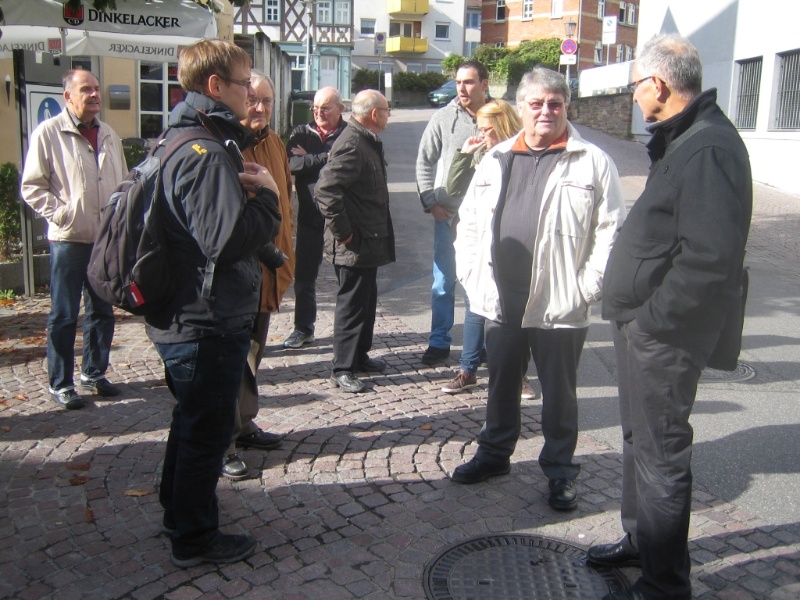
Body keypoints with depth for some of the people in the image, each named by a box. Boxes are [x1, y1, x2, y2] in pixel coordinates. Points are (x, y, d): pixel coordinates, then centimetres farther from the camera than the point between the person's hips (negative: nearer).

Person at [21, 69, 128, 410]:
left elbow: (124, 183, 18)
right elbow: (32, 187, -5)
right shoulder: (48, 133, -5)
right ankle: (60, 383, 14)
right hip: (68, 240, -5)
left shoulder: (109, 136, 12)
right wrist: (59, 213, -14)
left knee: (102, 311, 13)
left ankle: (94, 374, 27)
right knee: (64, 316, 3)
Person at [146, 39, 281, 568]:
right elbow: (229, 240, -29)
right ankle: (196, 538, 23)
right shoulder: (207, 153, -22)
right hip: (210, 323, -10)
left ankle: (179, 512, 43)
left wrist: (250, 194, 3)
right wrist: (267, 196, -16)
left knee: (194, 420, 25)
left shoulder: (181, 141, 12)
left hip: (183, 319, 11)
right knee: (208, 430, 6)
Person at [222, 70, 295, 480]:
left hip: (265, 272, 8)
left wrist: (281, 253, 15)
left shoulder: (273, 144, 12)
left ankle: (242, 424, 33)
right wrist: (261, 250, -21)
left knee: (252, 351, 18)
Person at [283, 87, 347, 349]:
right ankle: (303, 328, 22)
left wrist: (308, 159, -11)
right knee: (304, 274, 9)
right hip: (309, 215, 4)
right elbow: (291, 163, -8)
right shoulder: (301, 133, 8)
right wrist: (326, 158, -12)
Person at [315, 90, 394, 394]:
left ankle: (359, 355, 33)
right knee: (351, 304, -2)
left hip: (368, 242, 10)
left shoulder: (367, 142, 14)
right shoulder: (351, 145, -20)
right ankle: (342, 368, 9)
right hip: (355, 244, -10)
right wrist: (343, 232, -22)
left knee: (366, 300, 19)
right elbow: (325, 191, -29)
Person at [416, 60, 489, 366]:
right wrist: (431, 202, -2)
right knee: (444, 280, 6)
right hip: (448, 213, 0)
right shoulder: (444, 117, 0)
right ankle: (439, 341, 19)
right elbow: (424, 162, 6)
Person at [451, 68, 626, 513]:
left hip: (560, 306, -4)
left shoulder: (593, 162, -4)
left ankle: (561, 470, 27)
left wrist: (586, 288, -13)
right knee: (502, 384, 19)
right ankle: (495, 453, 38)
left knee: (559, 393, 10)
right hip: (502, 301, 4)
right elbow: (469, 222, 12)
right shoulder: (497, 160, 9)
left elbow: (611, 231, -7)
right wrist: (472, 276, 3)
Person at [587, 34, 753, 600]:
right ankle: (640, 539, 42)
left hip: (666, 334, -10)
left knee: (660, 452, 2)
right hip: (645, 325, 10)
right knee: (640, 438, 22)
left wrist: (651, 318, -20)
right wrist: (632, 312, 12)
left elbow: (710, 261, -29)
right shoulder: (680, 139, 12)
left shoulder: (708, 148, -21)